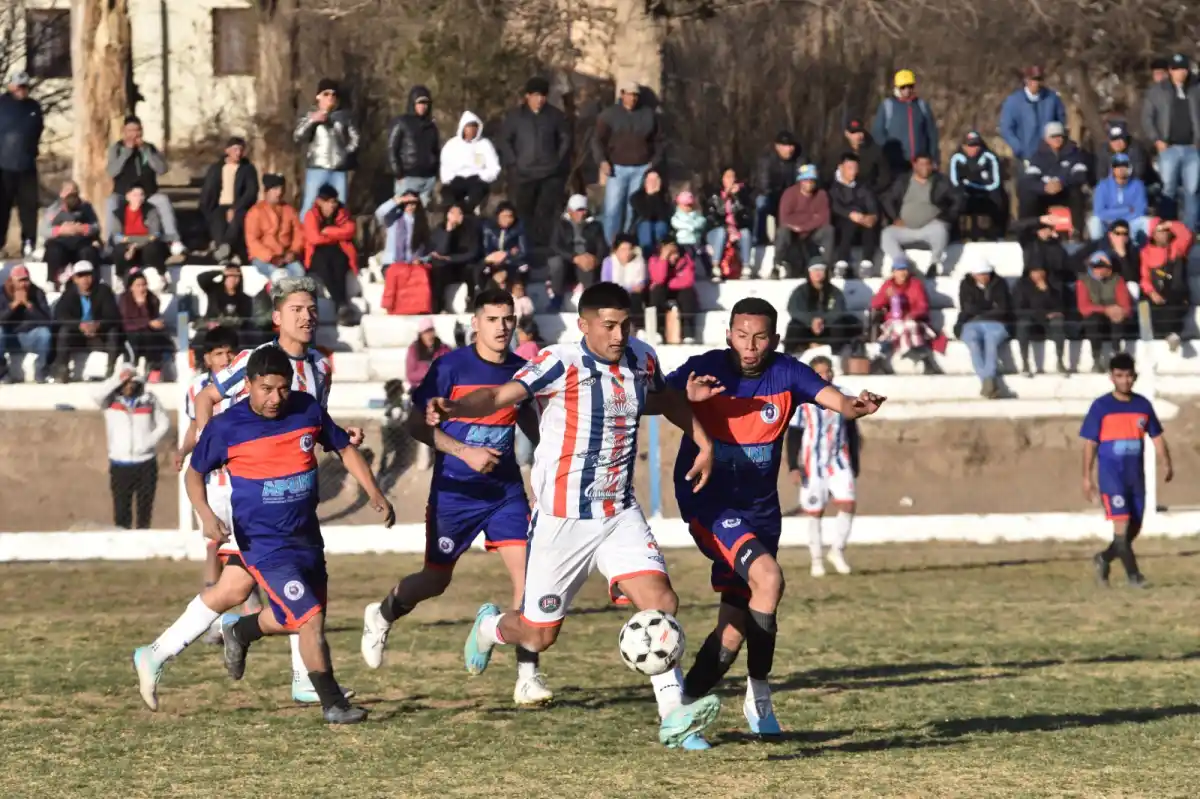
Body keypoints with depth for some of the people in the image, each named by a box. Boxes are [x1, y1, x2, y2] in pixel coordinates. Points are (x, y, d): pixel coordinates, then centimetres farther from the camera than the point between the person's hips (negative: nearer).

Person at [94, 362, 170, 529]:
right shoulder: (111, 400, -1)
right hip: (120, 464, -1)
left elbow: (164, 423, 10)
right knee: (121, 507, -1)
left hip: (146, 463, 1)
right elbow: (98, 395, -22)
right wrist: (119, 379, -20)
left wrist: (150, 441, -4)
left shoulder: (148, 400, 4)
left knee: (145, 507, 7)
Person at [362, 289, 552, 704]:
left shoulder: (521, 370, 2)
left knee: (527, 571, -13)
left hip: (505, 489, 3)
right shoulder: (450, 367, -12)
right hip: (454, 491, -3)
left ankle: (528, 677, -8)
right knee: (436, 580, 8)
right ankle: (381, 616, 41)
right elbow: (418, 424, -10)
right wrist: (465, 452, -20)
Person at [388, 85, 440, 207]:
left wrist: (436, 174, 9)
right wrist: (398, 174, -9)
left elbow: (437, 151, 20)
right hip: (408, 177, -5)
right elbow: (392, 149, -3)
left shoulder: (431, 126, 15)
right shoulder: (401, 123, 0)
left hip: (428, 178, 5)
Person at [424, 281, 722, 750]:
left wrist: (703, 442, 15)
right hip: (562, 519, -5)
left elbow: (667, 399, 25)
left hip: (620, 515, 5)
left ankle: (674, 717, -14)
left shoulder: (641, 359, 2)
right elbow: (502, 395, -31)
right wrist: (454, 408, -50)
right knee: (539, 635, 6)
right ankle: (489, 628, 41)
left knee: (660, 602, -15)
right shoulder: (562, 364, -17)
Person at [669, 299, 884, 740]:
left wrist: (857, 405, -43)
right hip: (709, 505, -4)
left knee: (734, 628, 5)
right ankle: (758, 689, -12)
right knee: (767, 577, -27)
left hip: (760, 510, 4)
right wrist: (688, 397, -47)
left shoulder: (786, 374, -6)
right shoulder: (705, 369, -13)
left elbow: (834, 398, -20)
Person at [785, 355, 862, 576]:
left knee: (847, 505, -11)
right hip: (813, 464, -3)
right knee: (815, 512, 3)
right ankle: (816, 559, 15)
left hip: (840, 463, 3)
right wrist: (793, 467, -11)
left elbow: (852, 433, 13)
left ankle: (837, 550, 6)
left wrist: (855, 465, 14)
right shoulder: (803, 402, -7)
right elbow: (793, 437, -5)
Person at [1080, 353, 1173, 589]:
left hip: (1136, 476, 5)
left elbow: (1157, 436, 11)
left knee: (1134, 527, 10)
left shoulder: (1143, 405, 6)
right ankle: (1133, 574, -8)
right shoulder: (1101, 407, -5)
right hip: (1111, 476, -5)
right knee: (1121, 523, -13)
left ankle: (1104, 559, 31)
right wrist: (1087, 477, -6)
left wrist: (1165, 463, -5)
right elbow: (1090, 443, -2)